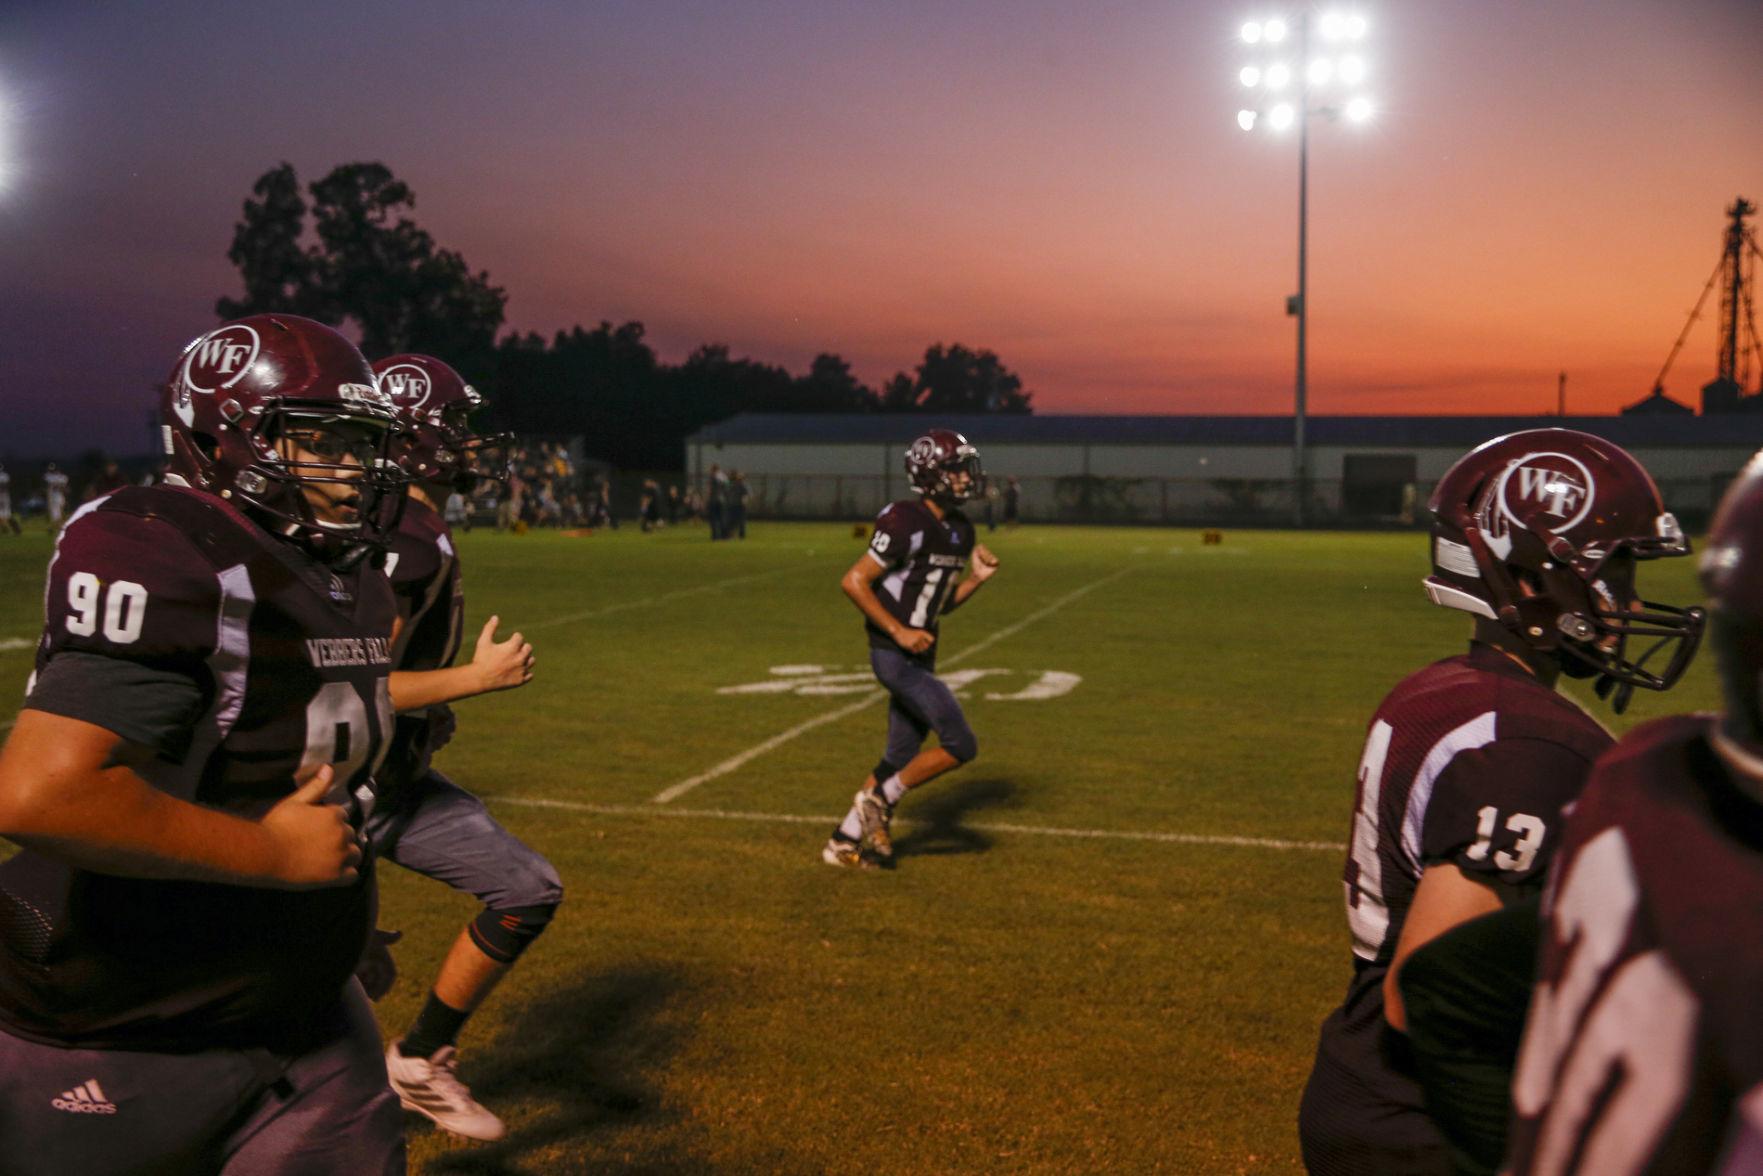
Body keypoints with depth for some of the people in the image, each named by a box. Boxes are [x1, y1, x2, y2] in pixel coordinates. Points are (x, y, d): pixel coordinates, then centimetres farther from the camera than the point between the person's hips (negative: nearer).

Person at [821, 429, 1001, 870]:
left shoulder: (960, 530, 10)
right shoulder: (905, 522, -18)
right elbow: (853, 582, -17)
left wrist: (978, 578, 2)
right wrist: (899, 631, -19)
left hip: (920, 655, 9)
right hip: (895, 655, -9)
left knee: (902, 757, 13)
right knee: (960, 744, -11)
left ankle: (843, 842, 24)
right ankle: (878, 801, 5)